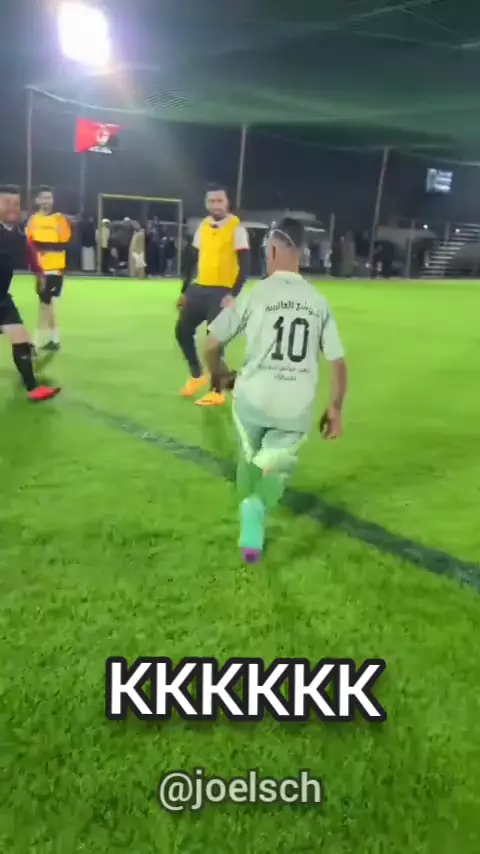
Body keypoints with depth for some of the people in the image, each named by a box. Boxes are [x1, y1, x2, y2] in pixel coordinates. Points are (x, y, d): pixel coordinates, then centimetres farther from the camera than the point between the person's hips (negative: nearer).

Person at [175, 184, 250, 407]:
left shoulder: (236, 228, -8)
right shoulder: (203, 226, 10)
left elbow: (244, 265, -12)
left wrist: (233, 294, -22)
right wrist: (184, 290, 17)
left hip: (222, 292, -6)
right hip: (199, 288, 6)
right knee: (182, 331, 7)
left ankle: (217, 392, 9)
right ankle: (197, 376, 27)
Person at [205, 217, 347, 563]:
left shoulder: (256, 294, -4)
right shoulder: (319, 302, 4)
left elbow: (212, 344, -1)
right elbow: (338, 362, 4)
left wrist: (221, 375, 19)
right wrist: (335, 409, 14)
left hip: (254, 398, -1)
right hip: (297, 406, 1)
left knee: (250, 457, 24)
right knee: (277, 465, 14)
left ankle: (250, 508, 22)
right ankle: (259, 506, -12)